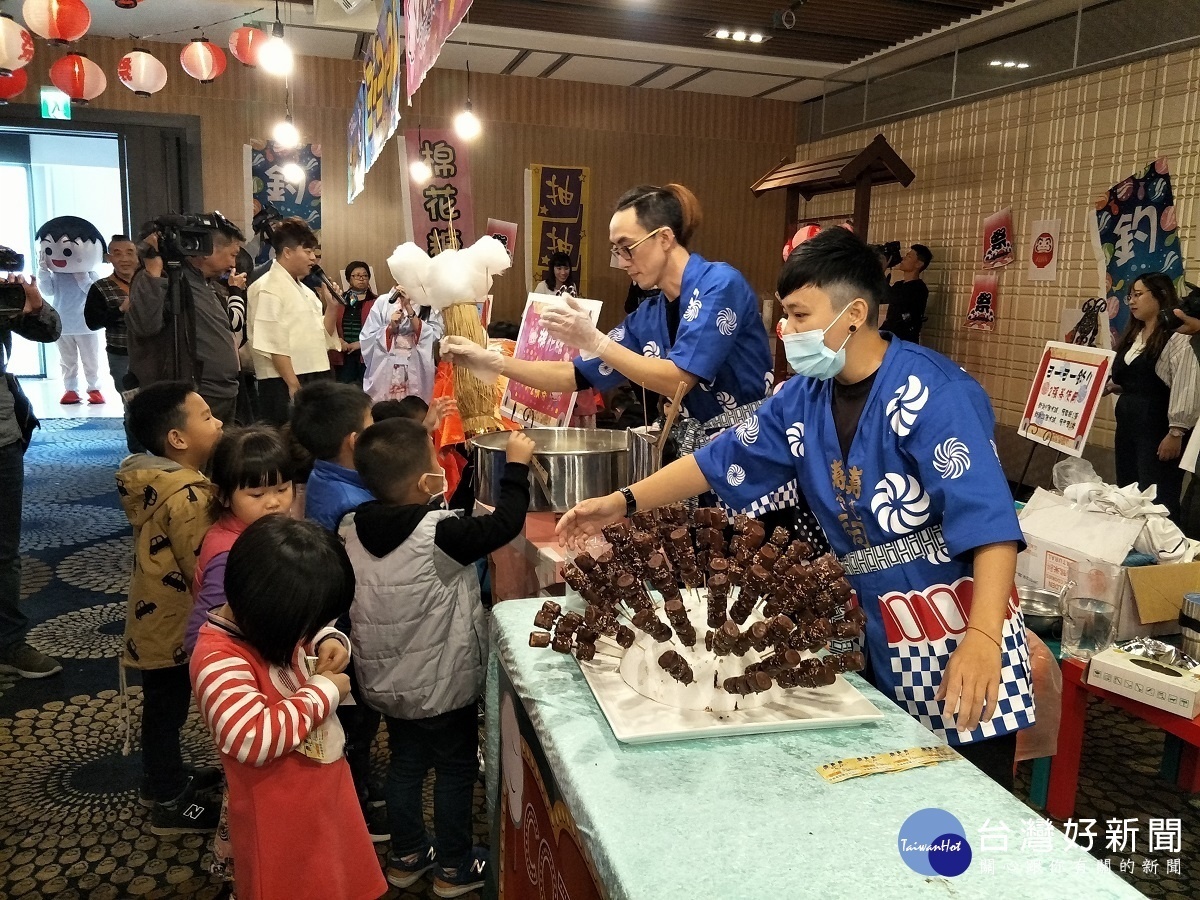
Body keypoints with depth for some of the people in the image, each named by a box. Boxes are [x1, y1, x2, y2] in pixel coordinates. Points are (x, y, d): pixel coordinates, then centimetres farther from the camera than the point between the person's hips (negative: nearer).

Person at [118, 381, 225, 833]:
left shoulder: (154, 478, 2)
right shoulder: (185, 497, -29)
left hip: (157, 616, 9)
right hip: (173, 624, -9)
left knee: (165, 707, 24)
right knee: (167, 708, 7)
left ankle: (164, 780, 43)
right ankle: (171, 804, 24)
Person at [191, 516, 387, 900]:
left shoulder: (267, 625, -4)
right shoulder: (218, 660, -29)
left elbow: (313, 630, 16)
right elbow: (255, 737, -38)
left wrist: (330, 644, -7)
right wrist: (324, 692, -27)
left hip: (324, 794, 8)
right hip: (280, 819, -8)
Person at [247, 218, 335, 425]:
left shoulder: (303, 289, 16)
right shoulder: (268, 289, -10)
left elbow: (318, 335, 21)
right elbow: (274, 344, -17)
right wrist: (294, 385, -20)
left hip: (313, 380, 8)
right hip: (286, 385, -8)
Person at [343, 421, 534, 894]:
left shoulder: (352, 529, -11)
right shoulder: (438, 534, -29)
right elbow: (505, 524, -24)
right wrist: (517, 465, -14)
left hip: (388, 682, 6)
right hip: (442, 685, -6)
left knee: (405, 764, 24)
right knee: (456, 770, 14)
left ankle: (406, 854, 40)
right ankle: (454, 866, 30)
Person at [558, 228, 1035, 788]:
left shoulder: (929, 392, -19)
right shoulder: (804, 398, 2)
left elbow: (988, 520, -25)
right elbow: (720, 461, 7)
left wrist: (983, 637, -36)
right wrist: (624, 503, 2)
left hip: (958, 632, -6)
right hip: (876, 629, 6)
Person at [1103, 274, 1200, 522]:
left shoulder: (1178, 338, -12)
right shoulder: (1133, 336, 14)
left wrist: (1176, 433, -20)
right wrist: (1110, 386, 5)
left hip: (1158, 428, -8)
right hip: (1128, 424, 9)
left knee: (1157, 500, -1)